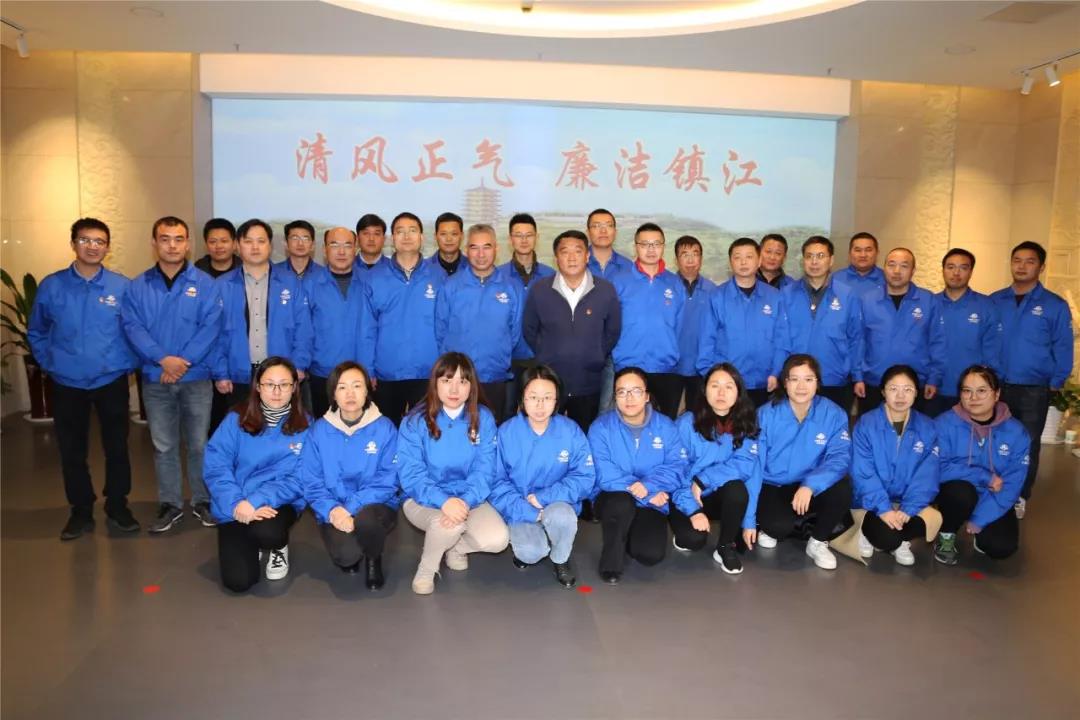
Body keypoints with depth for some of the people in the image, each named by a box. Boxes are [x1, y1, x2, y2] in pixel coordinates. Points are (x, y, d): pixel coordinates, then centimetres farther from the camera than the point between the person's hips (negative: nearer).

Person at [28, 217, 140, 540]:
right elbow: (36, 332, 11)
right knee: (72, 451, 9)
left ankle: (117, 507, 24)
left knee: (117, 447, 7)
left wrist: (130, 362, -4)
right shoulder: (51, 286, -1)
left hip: (112, 381, -1)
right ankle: (81, 511, 24)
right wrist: (49, 363, 4)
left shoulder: (123, 286, -5)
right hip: (67, 384, 1)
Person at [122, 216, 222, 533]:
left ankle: (203, 501, 21)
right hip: (155, 379, 2)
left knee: (199, 444, 6)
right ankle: (170, 504, 23)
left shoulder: (204, 284, -1)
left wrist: (184, 361, -18)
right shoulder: (137, 286, 4)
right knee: (163, 445, 10)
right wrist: (163, 359, -19)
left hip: (197, 378, -2)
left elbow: (210, 327, -9)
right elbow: (132, 327, -5)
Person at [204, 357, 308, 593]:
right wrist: (236, 504, -25)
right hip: (234, 508, 1)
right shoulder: (236, 419, -6)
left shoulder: (304, 426, -7)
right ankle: (251, 544, 24)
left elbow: (299, 480, -12)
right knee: (238, 581, -11)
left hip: (279, 503, -1)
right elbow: (216, 468, -10)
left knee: (266, 531, -35)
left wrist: (255, 501, -24)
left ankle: (280, 547, 4)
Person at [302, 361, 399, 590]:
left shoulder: (384, 428, -7)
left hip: (376, 506, -1)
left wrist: (351, 509, -23)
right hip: (334, 511, 1)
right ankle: (350, 555, 14)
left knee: (366, 519, -36)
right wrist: (332, 510, -21)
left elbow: (387, 482, -10)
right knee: (346, 555, -28)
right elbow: (312, 483, -2)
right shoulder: (319, 430, -1)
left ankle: (373, 559, 2)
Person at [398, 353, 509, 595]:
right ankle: (426, 568, -1)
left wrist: (465, 501, -29)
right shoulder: (415, 421, -11)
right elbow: (411, 475, -17)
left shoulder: (483, 418, -5)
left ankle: (455, 546, 13)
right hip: (424, 500, -2)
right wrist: (444, 501, -34)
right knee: (449, 523, -35)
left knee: (497, 539, -22)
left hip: (469, 499, 3)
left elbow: (484, 470, -9)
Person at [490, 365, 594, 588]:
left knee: (562, 516, -34)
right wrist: (528, 511, -23)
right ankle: (521, 539, 12)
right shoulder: (506, 432, -11)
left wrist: (543, 497, -19)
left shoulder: (571, 431, -10)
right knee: (530, 553, -28)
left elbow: (584, 478, -11)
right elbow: (497, 482, -11)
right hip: (520, 510, -1)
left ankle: (560, 559, 1)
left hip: (558, 504, 1)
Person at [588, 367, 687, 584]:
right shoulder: (601, 427, -10)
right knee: (622, 501, -37)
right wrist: (648, 495, -21)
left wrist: (648, 487, -27)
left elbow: (677, 469, -10)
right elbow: (604, 475, -18)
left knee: (651, 554, -22)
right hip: (612, 499, -2)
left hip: (652, 504, 2)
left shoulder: (665, 426, -2)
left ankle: (632, 536, 16)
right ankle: (612, 560, -9)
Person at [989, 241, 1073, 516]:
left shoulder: (1055, 305, -4)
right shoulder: (994, 302, 3)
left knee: (1028, 445, 8)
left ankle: (1020, 498, 22)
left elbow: (1063, 348, -2)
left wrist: (1055, 383, -5)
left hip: (1034, 390, -1)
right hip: (997, 387, 2)